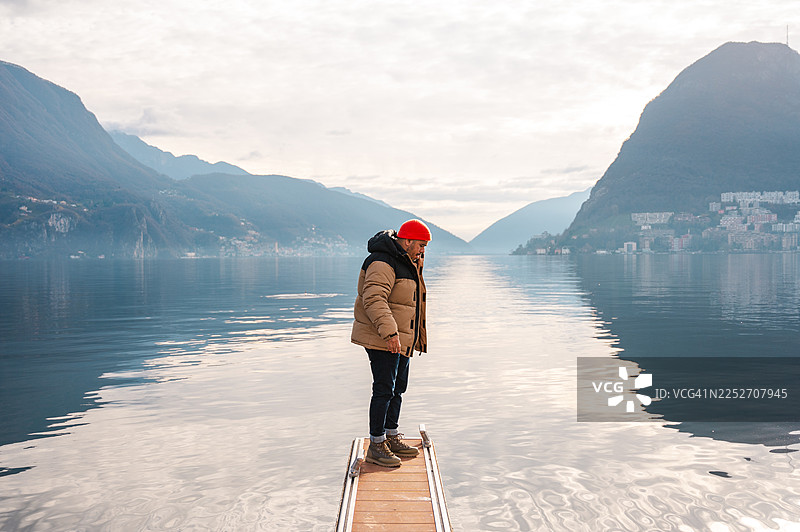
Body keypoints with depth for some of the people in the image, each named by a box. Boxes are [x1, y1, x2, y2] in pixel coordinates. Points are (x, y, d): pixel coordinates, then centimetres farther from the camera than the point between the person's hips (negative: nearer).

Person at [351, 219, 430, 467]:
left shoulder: (406, 262, 16)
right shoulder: (382, 263, -18)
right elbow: (374, 299, -30)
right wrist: (389, 332, -37)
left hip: (400, 338, 10)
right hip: (381, 339, -10)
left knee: (398, 387, 15)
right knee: (384, 389, -10)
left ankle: (391, 437, 27)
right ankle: (375, 446, -3)